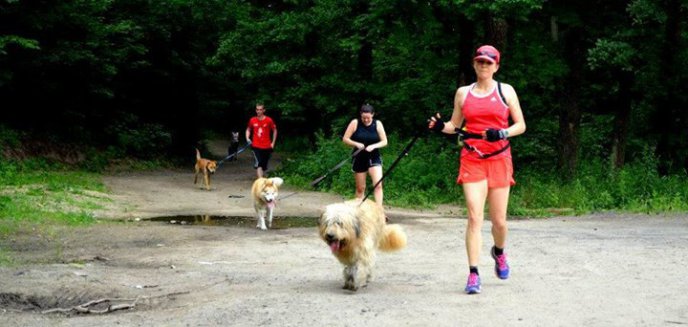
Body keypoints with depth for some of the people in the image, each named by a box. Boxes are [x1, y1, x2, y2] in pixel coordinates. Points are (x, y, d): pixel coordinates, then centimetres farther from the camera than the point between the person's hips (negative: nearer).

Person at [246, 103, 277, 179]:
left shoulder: (269, 120, -4)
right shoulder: (252, 120, 0)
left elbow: (274, 130, 8)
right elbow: (248, 129, 15)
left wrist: (273, 142, 4)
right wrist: (247, 138, -2)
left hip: (267, 147, 1)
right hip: (256, 146, -1)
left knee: (264, 166, 10)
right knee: (258, 164, -16)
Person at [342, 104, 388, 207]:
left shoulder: (377, 124, -1)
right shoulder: (355, 123, -4)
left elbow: (384, 141, 1)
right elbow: (345, 138, -3)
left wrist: (373, 146, -17)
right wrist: (356, 144, -20)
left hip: (374, 157, 0)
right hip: (359, 158, 0)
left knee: (378, 184, -16)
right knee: (360, 188, 7)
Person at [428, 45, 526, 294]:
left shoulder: (506, 91, 5)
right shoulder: (463, 93, 10)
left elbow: (521, 125, 5)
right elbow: (455, 126, 16)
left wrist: (503, 133, -15)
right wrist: (440, 126, -7)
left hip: (499, 159, 0)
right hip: (472, 159, 0)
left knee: (499, 220, 4)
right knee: (474, 217, -11)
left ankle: (499, 252, 37)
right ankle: (473, 274, -9)